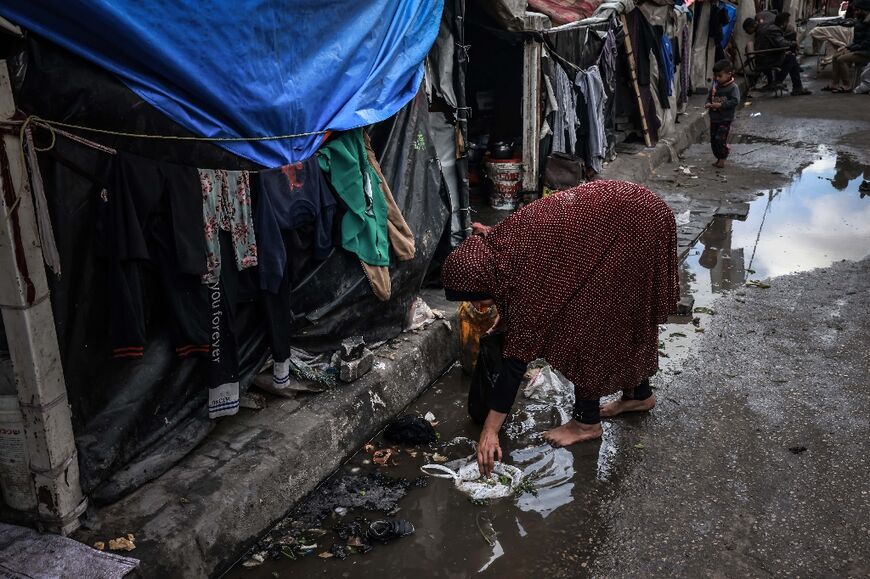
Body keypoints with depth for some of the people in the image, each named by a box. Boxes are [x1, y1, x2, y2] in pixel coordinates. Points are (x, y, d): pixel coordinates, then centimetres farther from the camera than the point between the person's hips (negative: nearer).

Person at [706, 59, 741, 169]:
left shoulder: (733, 87, -11)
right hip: (714, 118, 7)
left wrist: (721, 105, -24)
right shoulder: (715, 86, 8)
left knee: (720, 139, -12)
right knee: (713, 140, 10)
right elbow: (709, 97, 18)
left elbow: (735, 101, -19)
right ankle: (718, 158, 23)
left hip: (726, 119, -7)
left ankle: (722, 160, 0)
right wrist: (708, 104, -4)